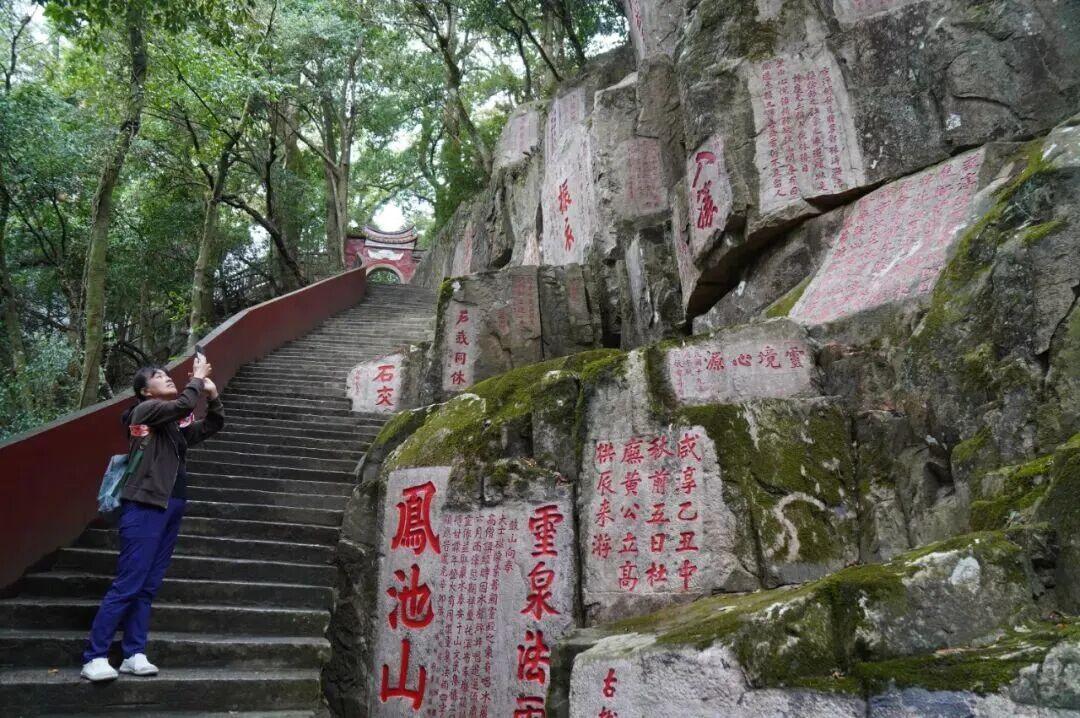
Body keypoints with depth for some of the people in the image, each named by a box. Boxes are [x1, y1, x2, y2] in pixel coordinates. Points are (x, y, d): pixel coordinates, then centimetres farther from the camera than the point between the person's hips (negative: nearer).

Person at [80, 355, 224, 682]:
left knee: (148, 586, 6)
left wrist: (213, 394, 7)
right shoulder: (145, 410, -3)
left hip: (171, 507, 7)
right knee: (127, 585, -9)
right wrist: (198, 378, -5)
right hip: (145, 507, -7)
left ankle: (134, 654, 10)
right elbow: (183, 404, -19)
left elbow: (214, 425, 20)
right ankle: (94, 657, -3)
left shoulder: (177, 424, 17)